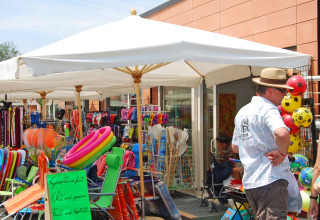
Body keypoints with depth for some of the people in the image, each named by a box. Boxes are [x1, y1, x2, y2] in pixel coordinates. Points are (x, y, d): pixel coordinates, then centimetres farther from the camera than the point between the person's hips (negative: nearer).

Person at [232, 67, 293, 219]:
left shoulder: (242, 112, 16)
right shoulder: (268, 109, -11)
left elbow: (235, 147, 26)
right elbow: (282, 133, -33)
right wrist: (283, 153, -15)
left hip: (249, 183, 9)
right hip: (271, 181, -9)